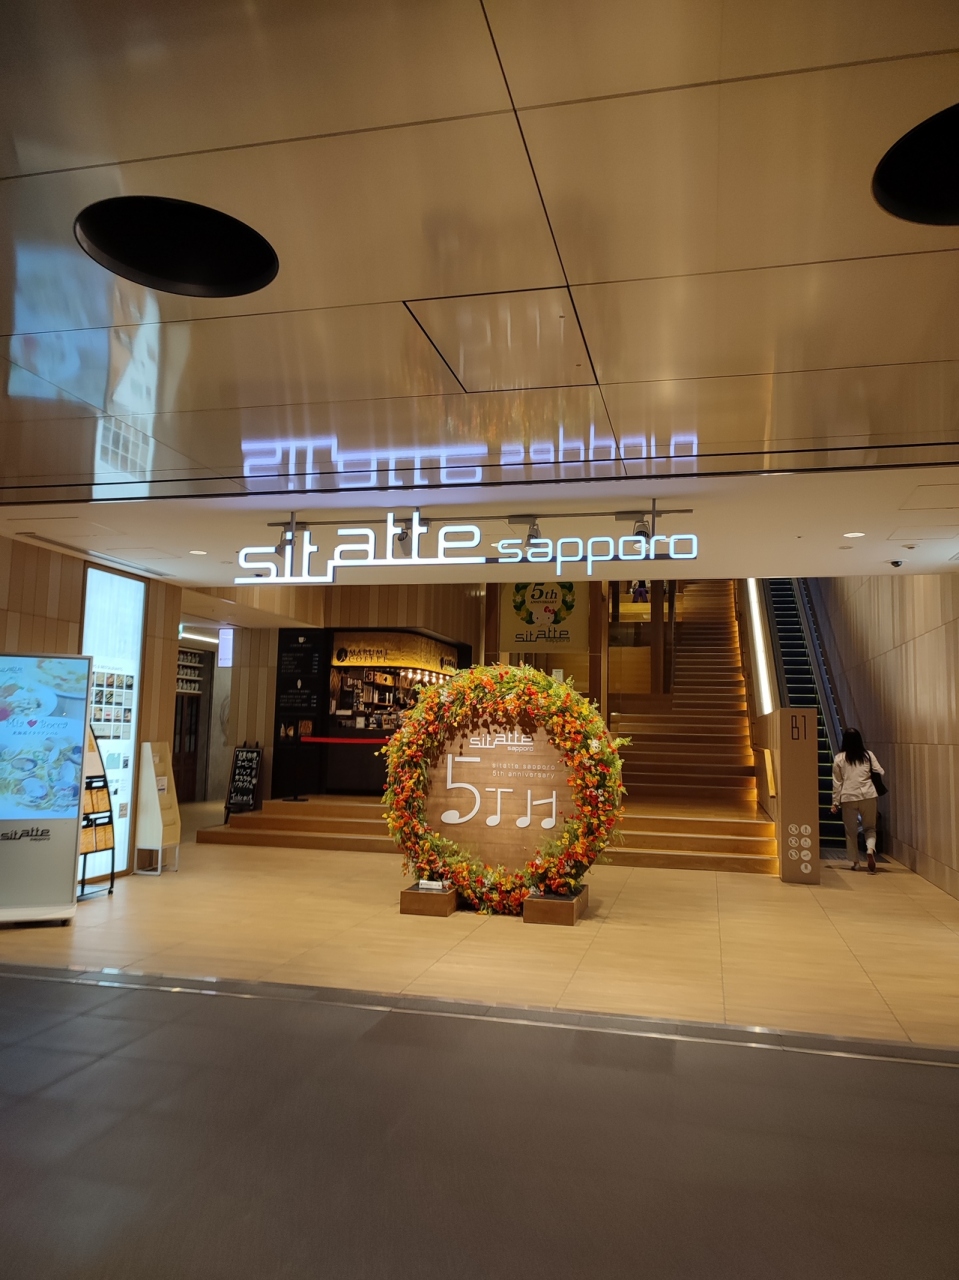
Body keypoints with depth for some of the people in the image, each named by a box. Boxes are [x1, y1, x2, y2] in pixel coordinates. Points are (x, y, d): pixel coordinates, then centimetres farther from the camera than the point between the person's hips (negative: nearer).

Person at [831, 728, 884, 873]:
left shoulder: (839, 758, 2)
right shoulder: (868, 755, 4)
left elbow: (837, 782, 3)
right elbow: (880, 773, 0)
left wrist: (835, 802, 7)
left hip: (848, 797, -1)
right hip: (868, 796, 1)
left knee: (851, 831, 11)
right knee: (869, 827, 14)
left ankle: (855, 862, 14)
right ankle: (870, 849, -15)